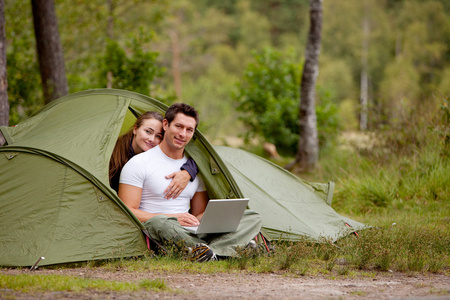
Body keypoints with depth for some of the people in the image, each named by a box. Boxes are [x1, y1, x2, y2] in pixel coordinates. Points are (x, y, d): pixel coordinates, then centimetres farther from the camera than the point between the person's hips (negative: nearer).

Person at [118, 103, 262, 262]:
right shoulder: (138, 164, 0)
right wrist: (173, 219, -16)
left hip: (192, 234, 6)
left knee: (253, 218, -10)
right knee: (157, 222, -43)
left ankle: (202, 251, -37)